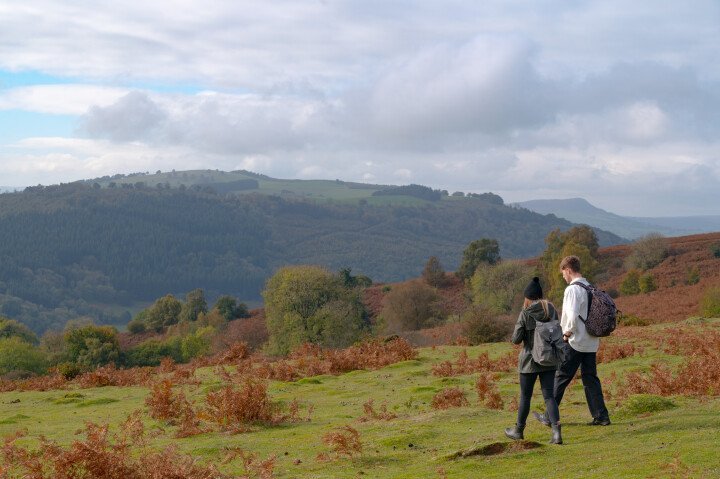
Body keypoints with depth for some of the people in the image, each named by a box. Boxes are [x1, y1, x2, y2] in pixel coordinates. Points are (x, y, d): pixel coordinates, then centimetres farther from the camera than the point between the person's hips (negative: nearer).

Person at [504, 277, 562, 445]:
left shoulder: (525, 313, -12)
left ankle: (518, 430, 27)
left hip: (530, 360, -3)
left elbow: (516, 339, -11)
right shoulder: (552, 310, 0)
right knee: (549, 395, 4)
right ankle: (556, 431, -13)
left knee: (525, 396, 11)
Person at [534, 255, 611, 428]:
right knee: (590, 378, 12)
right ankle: (601, 416, 9)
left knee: (561, 378, 3)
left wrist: (568, 332, -10)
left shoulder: (572, 289, -16)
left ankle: (549, 416, 10)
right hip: (591, 342, 7)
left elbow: (573, 316, -26)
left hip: (574, 342, -7)